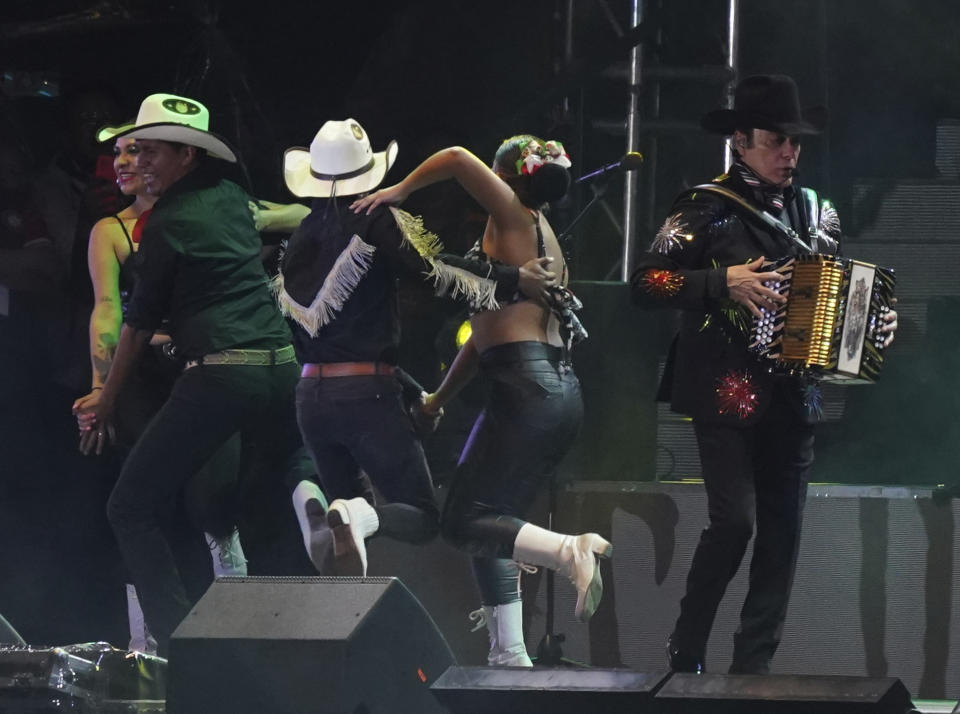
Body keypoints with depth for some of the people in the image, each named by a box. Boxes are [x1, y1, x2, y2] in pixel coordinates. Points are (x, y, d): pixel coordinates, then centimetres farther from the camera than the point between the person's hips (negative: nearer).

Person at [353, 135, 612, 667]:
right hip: (561, 390, 9)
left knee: (462, 521, -8)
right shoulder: (542, 236, 22)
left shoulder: (515, 215, -3)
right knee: (487, 520, 15)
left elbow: (458, 159, -19)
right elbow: (487, 331, 26)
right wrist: (440, 397, 28)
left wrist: (397, 191, -6)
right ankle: (509, 655, 10)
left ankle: (570, 550, -28)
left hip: (527, 386, -9)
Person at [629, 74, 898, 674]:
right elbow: (646, 281, -10)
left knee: (782, 532, 4)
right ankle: (687, 651, 2)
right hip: (727, 393, -6)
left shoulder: (817, 213, 13)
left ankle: (754, 667, 10)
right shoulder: (708, 209, -4)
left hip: (793, 396, 6)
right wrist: (724, 282, -20)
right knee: (735, 519, -15)